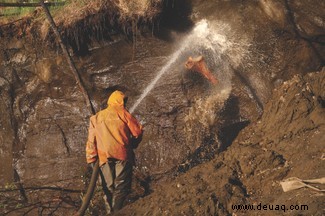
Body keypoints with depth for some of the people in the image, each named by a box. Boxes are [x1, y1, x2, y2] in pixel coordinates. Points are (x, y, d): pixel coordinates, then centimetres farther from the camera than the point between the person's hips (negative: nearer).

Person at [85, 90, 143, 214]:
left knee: (108, 188, 8)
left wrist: (91, 160, 11)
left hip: (104, 156, 3)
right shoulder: (122, 113, 8)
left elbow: (91, 141, 11)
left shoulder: (95, 118, 18)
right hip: (122, 153, -3)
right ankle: (117, 211, -14)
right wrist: (133, 144, 23)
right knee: (121, 186, -3)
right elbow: (138, 131, 6)